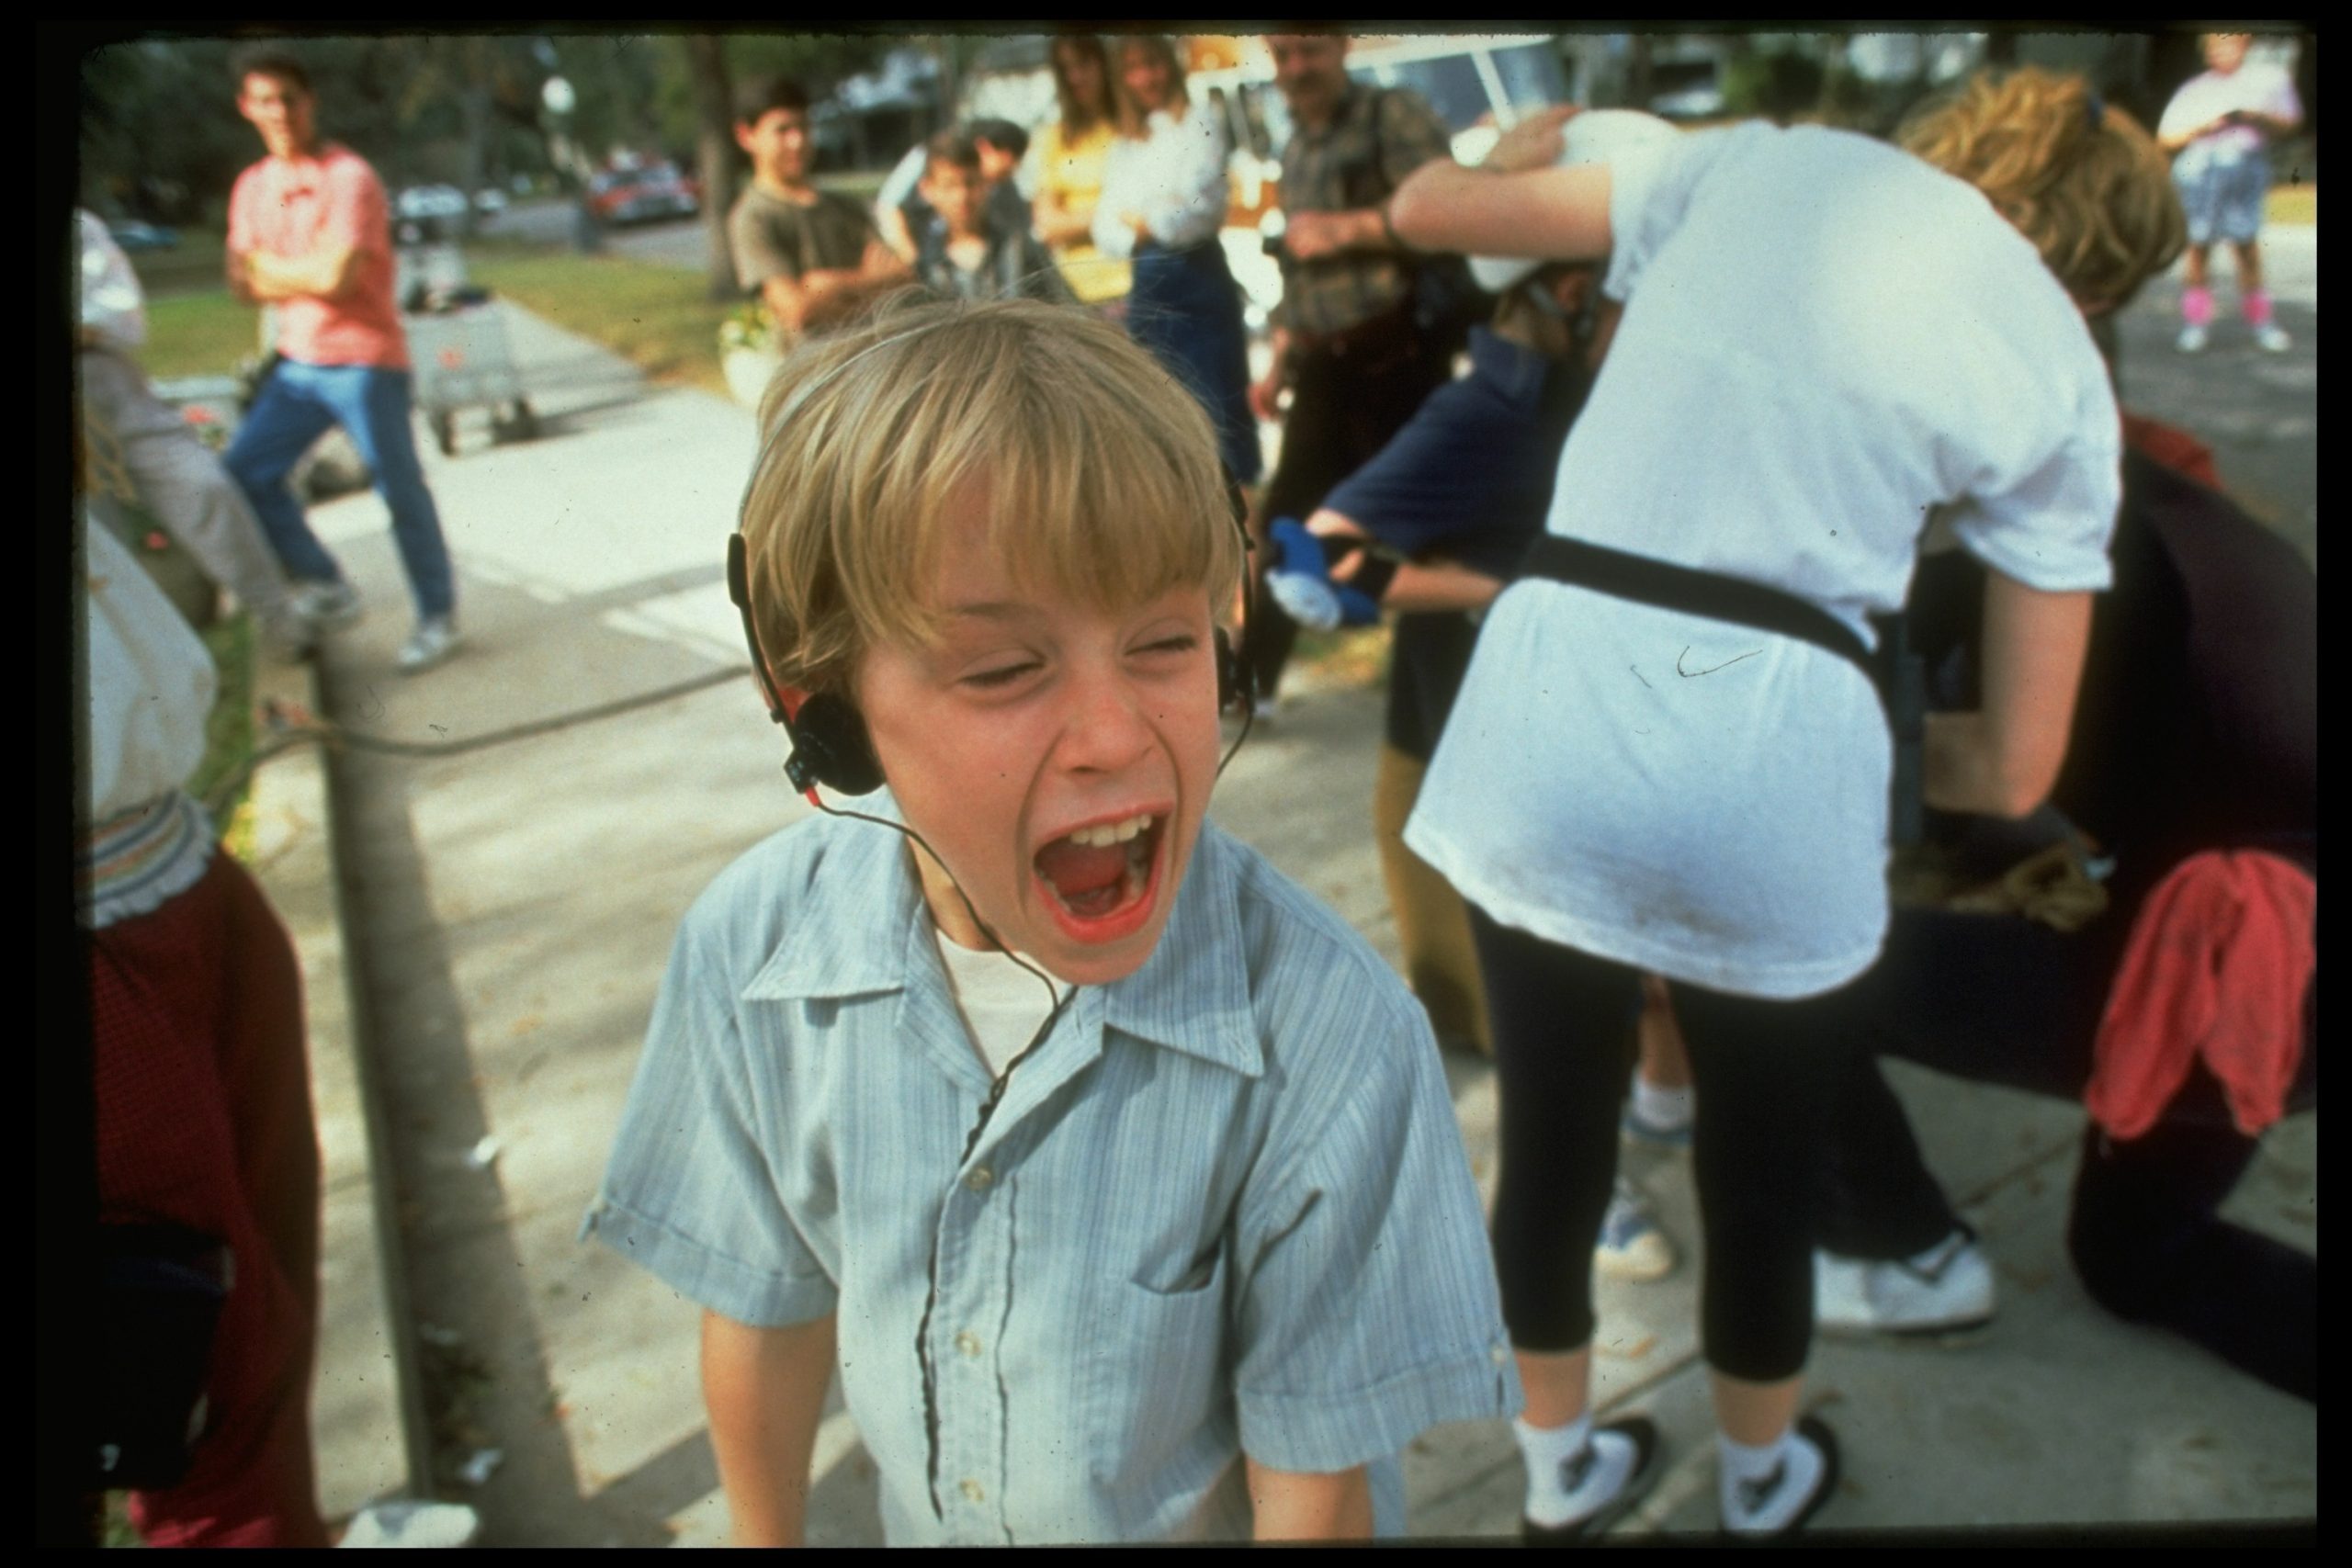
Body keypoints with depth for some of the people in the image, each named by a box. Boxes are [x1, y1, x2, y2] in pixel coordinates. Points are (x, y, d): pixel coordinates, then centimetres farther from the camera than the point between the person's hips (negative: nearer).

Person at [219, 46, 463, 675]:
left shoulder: (349, 177, -12)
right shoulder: (252, 187, 9)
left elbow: (336, 275, -21)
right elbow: (243, 284, 7)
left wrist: (268, 265, -5)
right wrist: (305, 277, -12)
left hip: (364, 362, -7)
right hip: (298, 363, 7)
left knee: (401, 492, 0)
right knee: (245, 471, 4)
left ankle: (437, 617, 12)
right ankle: (325, 588, 16)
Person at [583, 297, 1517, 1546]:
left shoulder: (1324, 1036, -32)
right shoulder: (752, 956, -21)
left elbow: (1311, 1487, -20)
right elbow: (765, 1306, -5)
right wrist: (764, 1536, 6)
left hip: (1207, 1522, -2)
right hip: (925, 1517, 3)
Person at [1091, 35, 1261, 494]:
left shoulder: (1200, 121, 2)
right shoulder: (1122, 145, 17)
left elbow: (1200, 205, -12)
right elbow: (1107, 226, 8)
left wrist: (1145, 221, 2)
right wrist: (1140, 231, -11)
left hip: (1198, 279, -5)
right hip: (1146, 286, 6)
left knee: (1221, 407, -6)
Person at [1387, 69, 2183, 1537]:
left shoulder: (1764, 156, 15)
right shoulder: (2065, 376, 12)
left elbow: (1427, 208, 19)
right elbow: (2015, 768, 10)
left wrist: (1516, 152, 40)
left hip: (1553, 693, 2)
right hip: (1771, 750, -1)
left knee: (1552, 1137, 22)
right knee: (1765, 1169, 24)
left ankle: (1563, 1471, 48)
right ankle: (1765, 1477, 53)